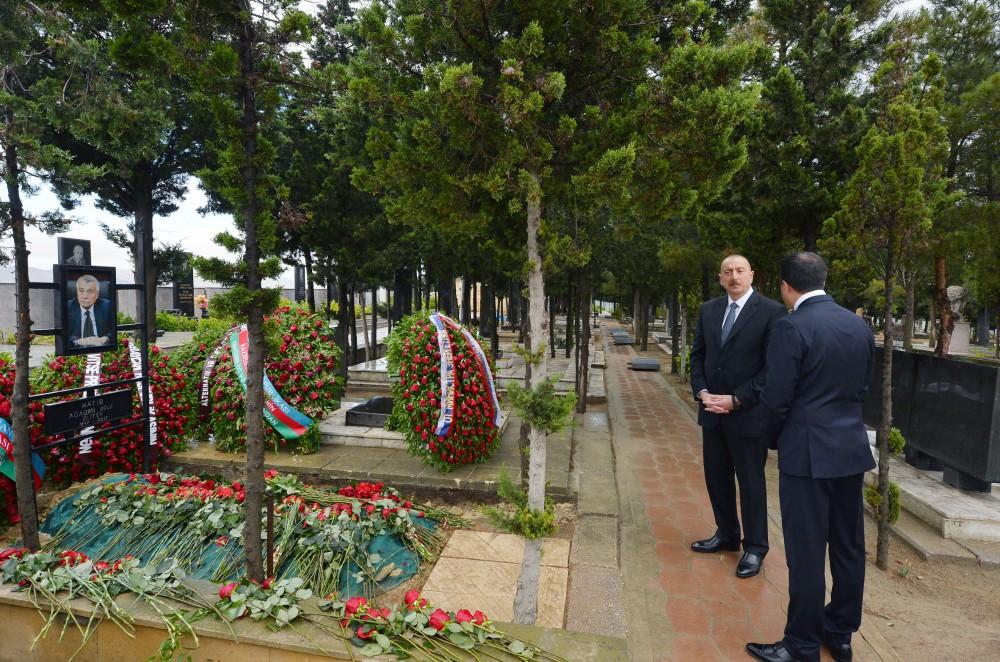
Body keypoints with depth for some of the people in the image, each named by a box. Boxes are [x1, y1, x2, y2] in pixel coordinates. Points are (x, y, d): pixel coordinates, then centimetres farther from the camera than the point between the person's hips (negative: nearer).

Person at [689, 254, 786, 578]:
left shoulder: (771, 311, -9)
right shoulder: (709, 309, 8)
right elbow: (697, 355, 11)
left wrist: (736, 400, -16)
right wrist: (702, 392, -4)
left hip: (748, 413, -5)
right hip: (713, 411, 5)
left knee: (751, 482, 8)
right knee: (716, 477, 15)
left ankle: (754, 548, 25)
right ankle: (726, 534, 35)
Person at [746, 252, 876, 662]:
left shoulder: (792, 328, -16)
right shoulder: (859, 325, 6)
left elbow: (776, 398, -16)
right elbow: (862, 388, 12)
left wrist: (773, 437, 2)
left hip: (808, 453, -7)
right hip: (852, 448, 8)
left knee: (806, 553, 3)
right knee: (848, 547, 17)